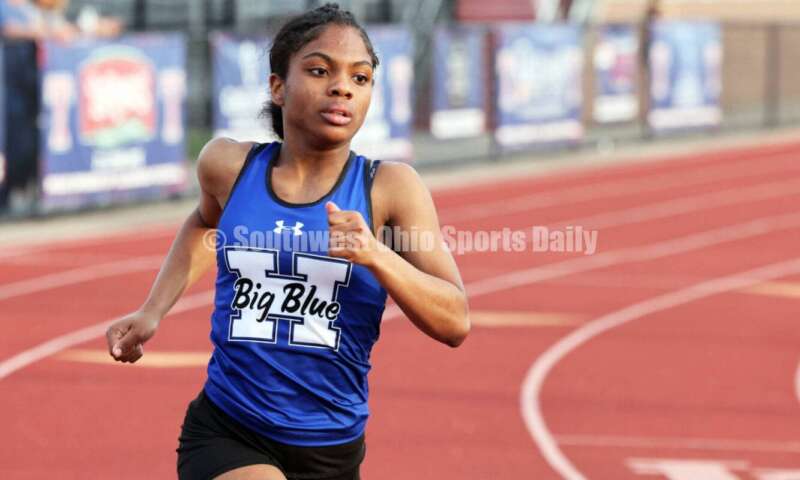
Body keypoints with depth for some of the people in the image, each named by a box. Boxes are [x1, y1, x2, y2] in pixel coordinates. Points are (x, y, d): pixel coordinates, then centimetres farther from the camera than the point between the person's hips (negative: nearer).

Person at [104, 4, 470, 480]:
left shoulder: (389, 186, -7)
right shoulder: (230, 166, -1)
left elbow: (455, 323, -12)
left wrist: (375, 254, -25)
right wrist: (152, 312, 15)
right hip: (225, 436, -1)